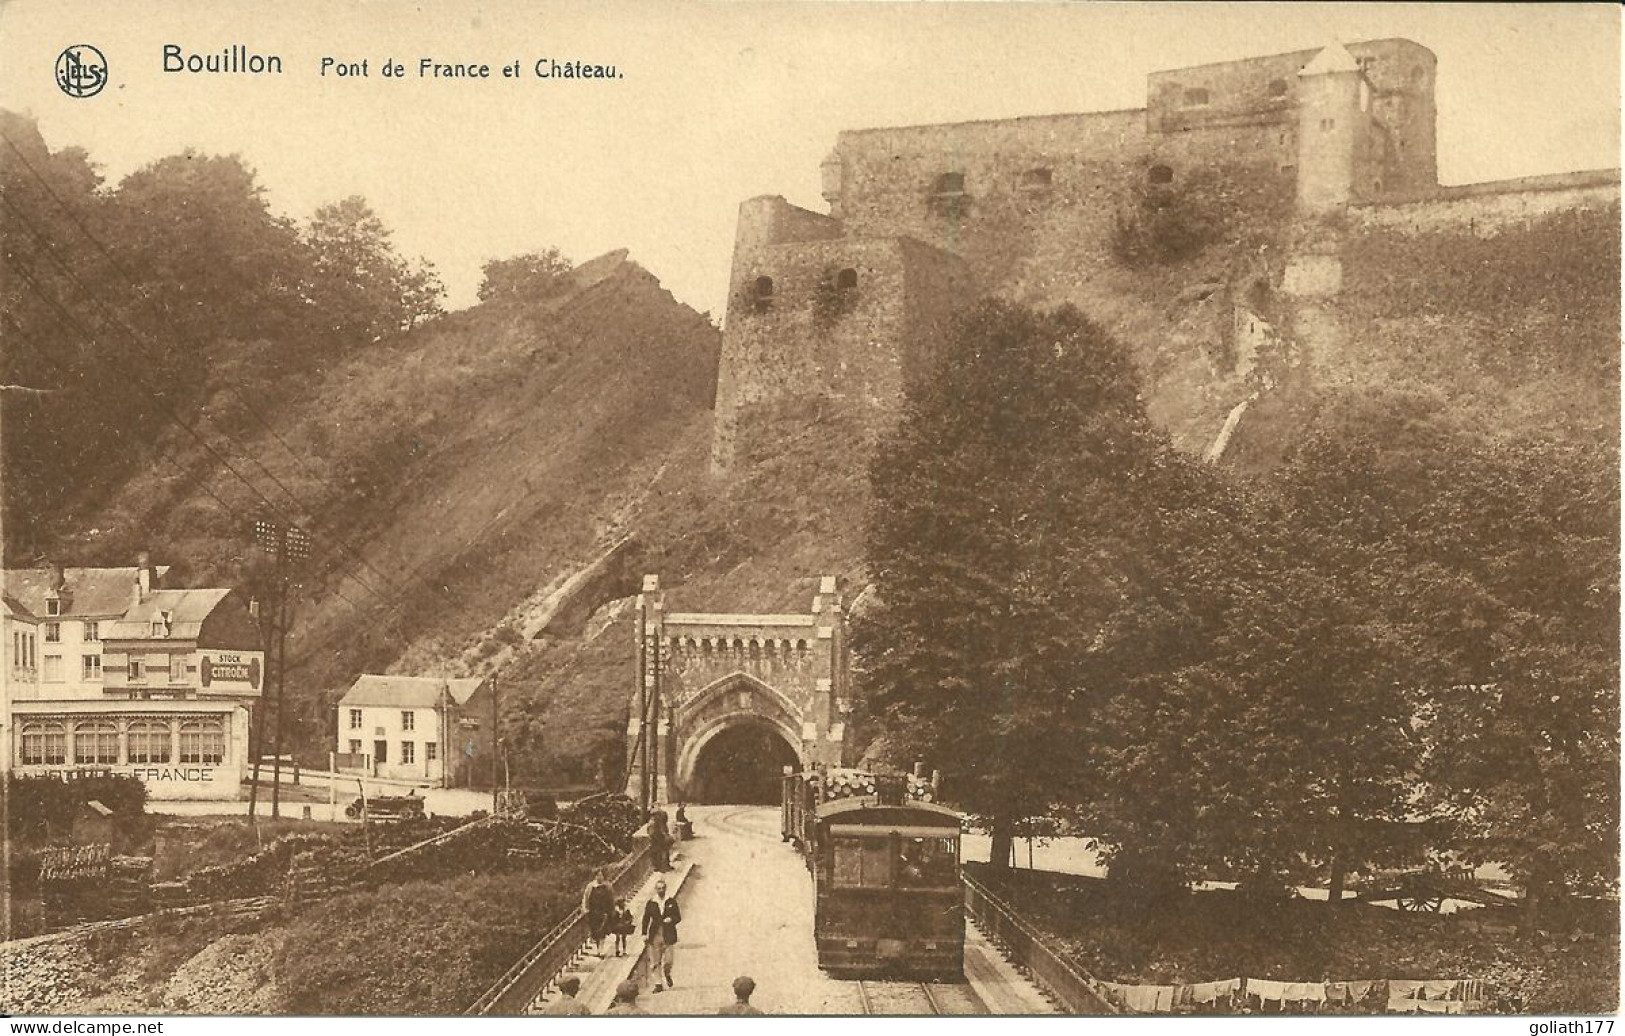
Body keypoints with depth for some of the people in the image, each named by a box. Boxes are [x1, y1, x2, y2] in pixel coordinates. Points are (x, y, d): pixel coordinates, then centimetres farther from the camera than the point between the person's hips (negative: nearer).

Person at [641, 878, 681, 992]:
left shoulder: (671, 902, 7)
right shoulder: (650, 903, 5)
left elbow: (678, 917, 9)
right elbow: (646, 919, 7)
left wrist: (671, 919, -13)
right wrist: (644, 934, 0)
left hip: (668, 935, 0)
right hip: (655, 935, 0)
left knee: (668, 960, -4)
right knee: (655, 961, -2)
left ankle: (667, 974, 29)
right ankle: (658, 984, 6)